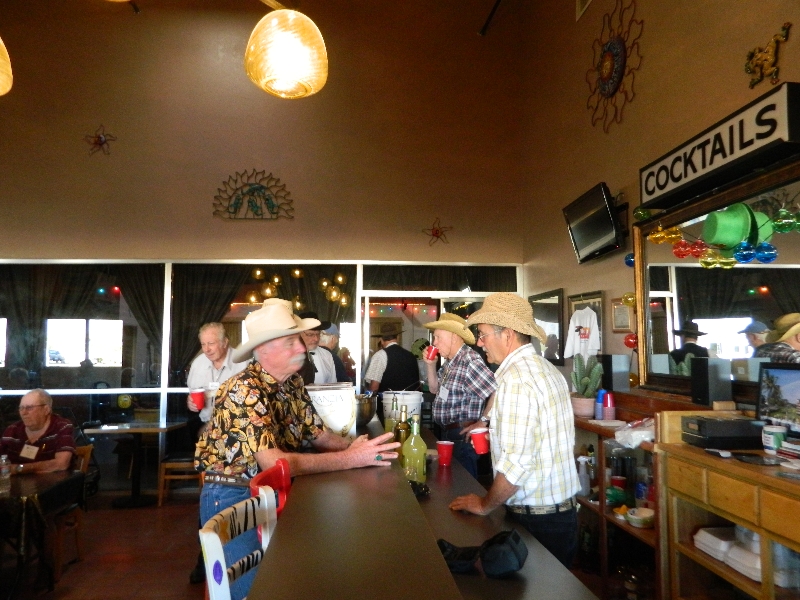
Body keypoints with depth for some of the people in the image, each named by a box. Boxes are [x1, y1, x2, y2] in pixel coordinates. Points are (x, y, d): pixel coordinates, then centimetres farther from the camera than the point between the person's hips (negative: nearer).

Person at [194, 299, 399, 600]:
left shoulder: (293, 384, -1)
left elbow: (318, 435, 5)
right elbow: (273, 463, -34)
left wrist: (357, 446, -16)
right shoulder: (244, 391, -26)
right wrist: (350, 458, -34)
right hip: (232, 497, -6)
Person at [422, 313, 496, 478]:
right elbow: (435, 389, 19)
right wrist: (430, 365, 4)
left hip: (463, 435, -9)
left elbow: (497, 394, -28)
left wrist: (482, 423, -19)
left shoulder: (470, 360, -22)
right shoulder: (450, 362, 9)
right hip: (448, 433, 10)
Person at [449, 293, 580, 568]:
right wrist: (494, 433, 14)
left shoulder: (515, 379, -21)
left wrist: (484, 504, -12)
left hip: (535, 518, -9)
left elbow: (516, 460, -26)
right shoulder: (548, 369, 8)